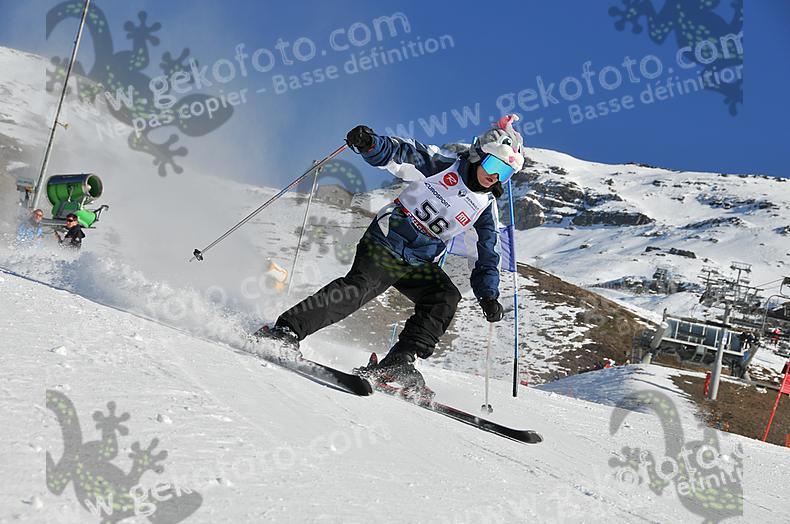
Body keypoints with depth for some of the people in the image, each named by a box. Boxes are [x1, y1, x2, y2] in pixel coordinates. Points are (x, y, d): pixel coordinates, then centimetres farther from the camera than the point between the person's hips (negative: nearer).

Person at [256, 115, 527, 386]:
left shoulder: (486, 207, 6)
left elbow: (488, 257, 12)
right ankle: (286, 331, -26)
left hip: (419, 263, 5)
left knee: (446, 297, -20)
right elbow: (397, 152, -13)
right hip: (386, 240, -5)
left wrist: (489, 296, 0)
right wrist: (369, 142, -35)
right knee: (359, 287, -26)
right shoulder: (442, 164, -6)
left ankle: (398, 363, -21)